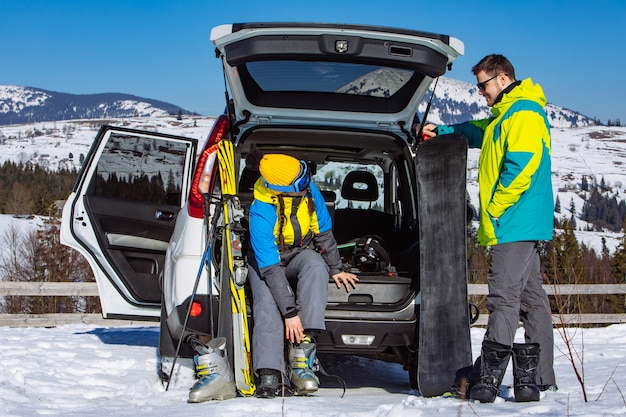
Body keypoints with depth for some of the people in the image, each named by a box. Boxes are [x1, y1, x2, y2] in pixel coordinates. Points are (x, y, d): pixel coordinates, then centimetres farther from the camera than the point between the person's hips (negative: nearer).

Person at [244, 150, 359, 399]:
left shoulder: (308, 190, -19)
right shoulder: (261, 212, -31)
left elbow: (324, 232, 0)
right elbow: (270, 268, -32)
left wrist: (336, 269, -1)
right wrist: (290, 312, -36)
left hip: (301, 254, 3)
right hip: (266, 260, -3)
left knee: (315, 264, -34)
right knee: (268, 306, -33)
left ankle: (301, 351, -39)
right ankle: (269, 376, -39)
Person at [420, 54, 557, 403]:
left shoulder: (523, 114, -12)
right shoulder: (505, 115, 22)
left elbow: (521, 167, -22)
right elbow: (477, 131, 43)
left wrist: (493, 208, -16)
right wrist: (441, 132, 36)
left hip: (515, 224, -11)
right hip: (523, 227, 11)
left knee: (504, 297, -14)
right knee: (531, 297, 9)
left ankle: (487, 379, -17)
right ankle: (540, 378, 12)